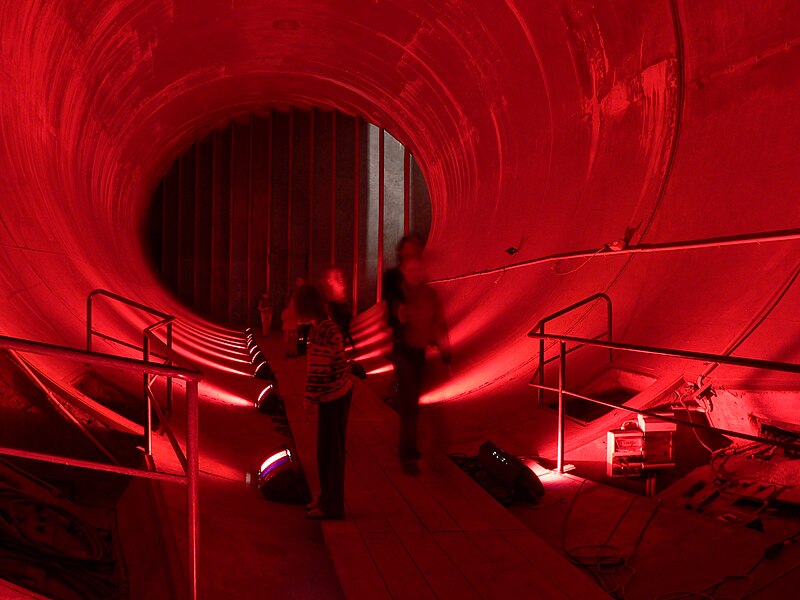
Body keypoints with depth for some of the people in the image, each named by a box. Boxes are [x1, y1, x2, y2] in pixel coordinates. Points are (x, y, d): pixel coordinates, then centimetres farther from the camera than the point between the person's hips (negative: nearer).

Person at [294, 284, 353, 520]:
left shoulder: (323, 331, -22)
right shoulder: (327, 325, 8)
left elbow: (319, 369, -21)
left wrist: (310, 397, -13)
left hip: (333, 397, -9)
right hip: (338, 393, 9)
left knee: (329, 451, 2)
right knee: (329, 450, 18)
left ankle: (332, 506, 14)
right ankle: (328, 499, 32)